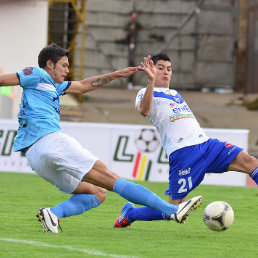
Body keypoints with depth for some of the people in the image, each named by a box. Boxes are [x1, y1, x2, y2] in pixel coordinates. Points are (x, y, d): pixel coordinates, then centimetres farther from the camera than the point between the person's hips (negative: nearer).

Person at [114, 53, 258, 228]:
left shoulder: (174, 94, 31)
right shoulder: (147, 93, 7)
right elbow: (144, 110, -17)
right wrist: (151, 80, -27)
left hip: (206, 143, 7)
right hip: (183, 153, -7)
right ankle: (129, 214, 18)